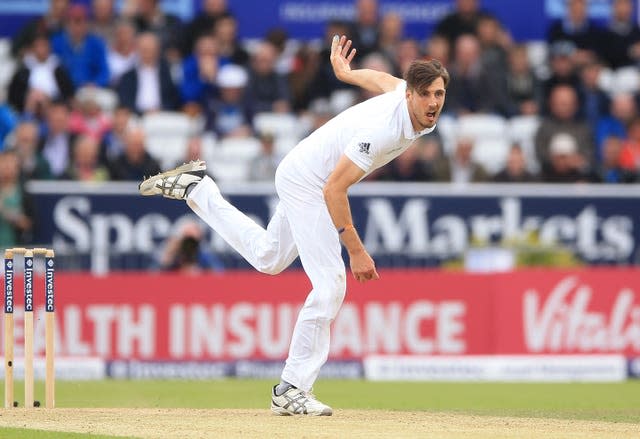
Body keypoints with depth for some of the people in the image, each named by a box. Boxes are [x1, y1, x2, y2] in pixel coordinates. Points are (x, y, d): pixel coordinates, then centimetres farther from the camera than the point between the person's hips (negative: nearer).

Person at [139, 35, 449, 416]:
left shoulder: (407, 92, -10)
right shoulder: (383, 128, -36)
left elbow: (381, 78, 14)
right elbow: (334, 190, -34)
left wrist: (345, 72, 36)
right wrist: (356, 251, -32)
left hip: (319, 180, 9)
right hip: (305, 181, -9)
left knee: (268, 258, 26)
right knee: (330, 285, -16)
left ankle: (195, 188, 32)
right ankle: (292, 390, -11)